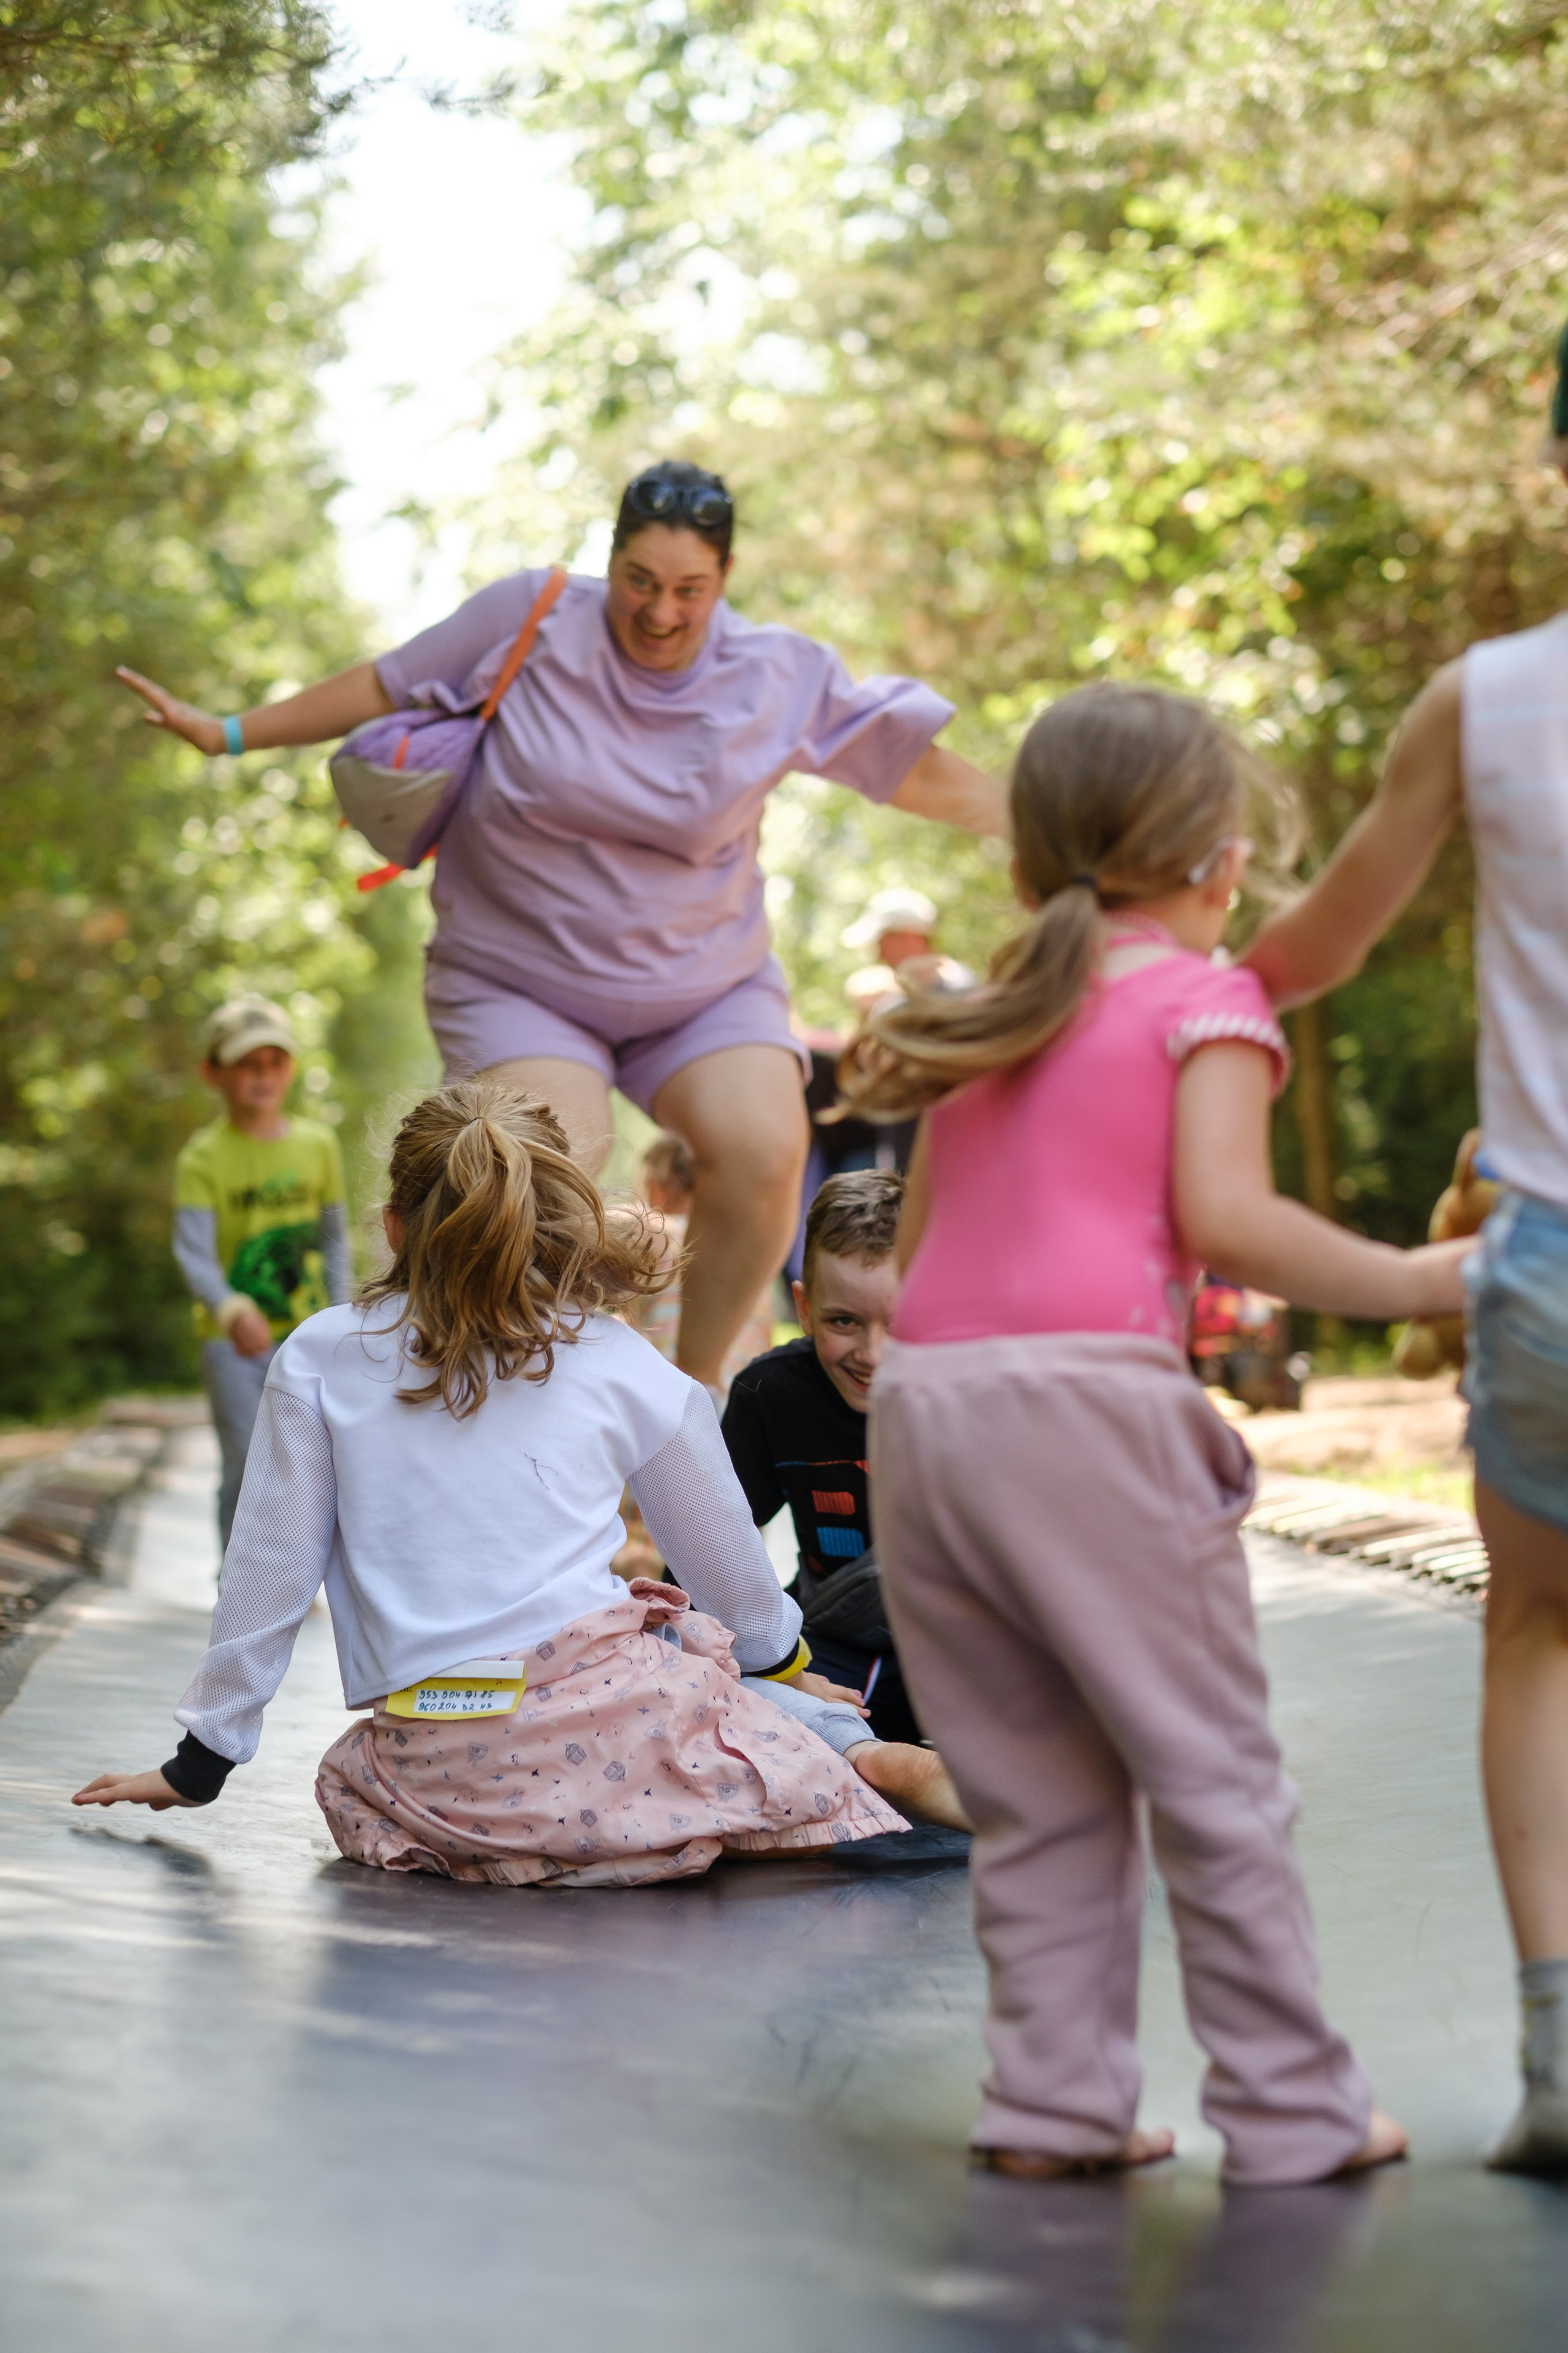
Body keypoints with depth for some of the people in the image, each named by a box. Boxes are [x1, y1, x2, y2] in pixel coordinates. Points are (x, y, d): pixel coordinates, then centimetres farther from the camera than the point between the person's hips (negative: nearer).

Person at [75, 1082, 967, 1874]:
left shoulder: (318, 1359, 9)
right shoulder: (626, 1368, 9)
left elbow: (268, 1575, 10)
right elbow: (735, 1579, 21)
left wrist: (199, 1764, 21)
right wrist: (789, 1664, 42)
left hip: (436, 1782, -1)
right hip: (601, 1729, 1)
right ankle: (862, 1756, 2)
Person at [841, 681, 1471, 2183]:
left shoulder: (988, 1016, 21)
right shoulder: (1206, 1000, 3)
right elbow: (1225, 1218, -11)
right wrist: (1409, 1283, -4)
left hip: (917, 1396, 6)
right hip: (1082, 1397, -6)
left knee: (1034, 1792, 13)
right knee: (1215, 1775, 3)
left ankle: (1053, 2103, 12)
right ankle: (1291, 2110, 8)